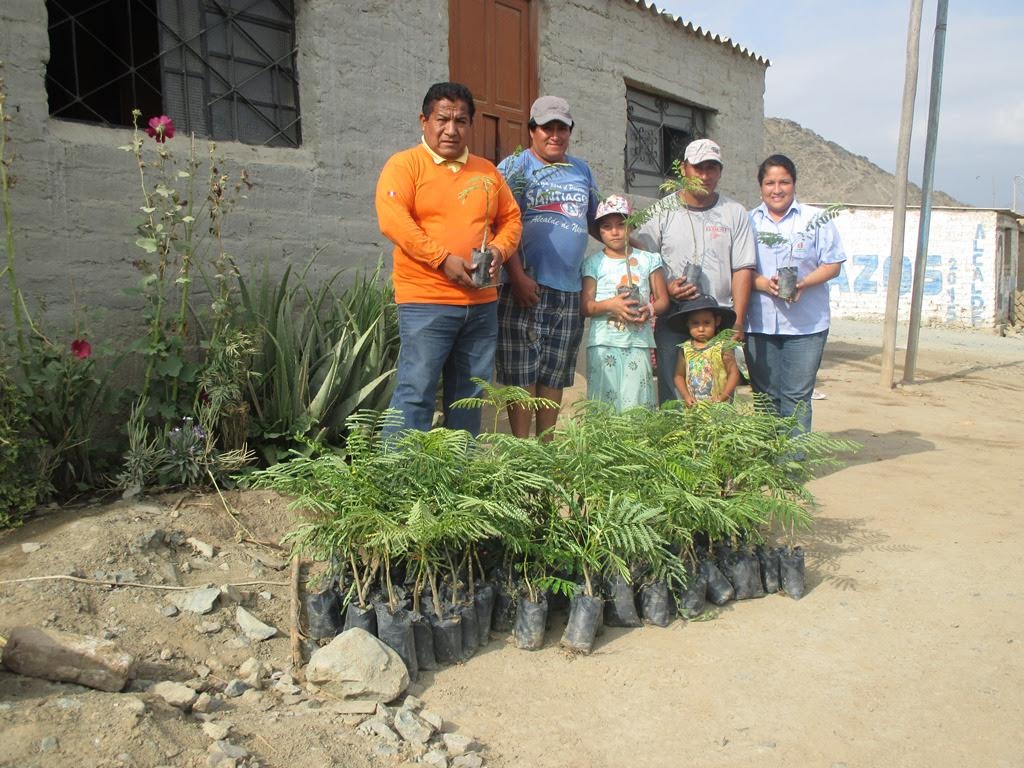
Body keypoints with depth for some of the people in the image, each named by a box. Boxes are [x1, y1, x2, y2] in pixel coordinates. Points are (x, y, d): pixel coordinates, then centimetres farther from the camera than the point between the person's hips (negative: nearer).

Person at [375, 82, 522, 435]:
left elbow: (511, 218, 21)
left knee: (470, 396, 11)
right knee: (416, 392, -7)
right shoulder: (404, 164, 0)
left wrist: (499, 249, -1)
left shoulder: (487, 171, 17)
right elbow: (393, 221, -13)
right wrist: (443, 259, -18)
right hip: (426, 300, -5)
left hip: (482, 304, 6)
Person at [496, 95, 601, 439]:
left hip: (569, 289, 6)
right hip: (527, 285, -5)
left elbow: (595, 220, 27)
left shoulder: (582, 170, 19)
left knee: (555, 376, 9)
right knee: (522, 374, -4)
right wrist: (517, 277, -19)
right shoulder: (515, 167, 1)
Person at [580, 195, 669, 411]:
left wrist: (650, 310, -10)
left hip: (638, 343, 2)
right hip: (603, 343, -1)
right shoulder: (593, 263, 6)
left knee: (637, 404, -2)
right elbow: (585, 307, 0)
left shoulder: (647, 260, 11)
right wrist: (610, 305, -18)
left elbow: (663, 300, 12)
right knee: (603, 404, -4)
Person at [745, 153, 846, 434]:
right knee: (765, 395, 8)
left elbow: (832, 264, 2)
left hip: (806, 324, -1)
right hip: (759, 324, 2)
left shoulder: (816, 219, 5)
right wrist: (763, 284, -15)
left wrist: (803, 283, -16)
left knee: (797, 396, -2)